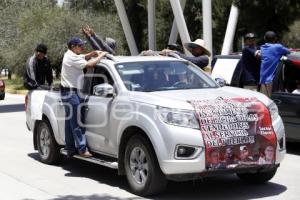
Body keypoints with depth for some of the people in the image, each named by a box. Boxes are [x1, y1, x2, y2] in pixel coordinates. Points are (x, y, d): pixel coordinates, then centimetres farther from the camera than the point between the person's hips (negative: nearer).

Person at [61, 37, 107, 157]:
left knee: (70, 122, 12)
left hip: (69, 92, 11)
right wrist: (101, 56, -9)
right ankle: (82, 149, -12)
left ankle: (70, 149, 16)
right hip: (71, 93, -11)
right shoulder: (72, 58, -15)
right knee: (76, 122, -11)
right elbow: (89, 65, -22)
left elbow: (84, 57, 25)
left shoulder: (70, 55, 16)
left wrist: (94, 53, 6)